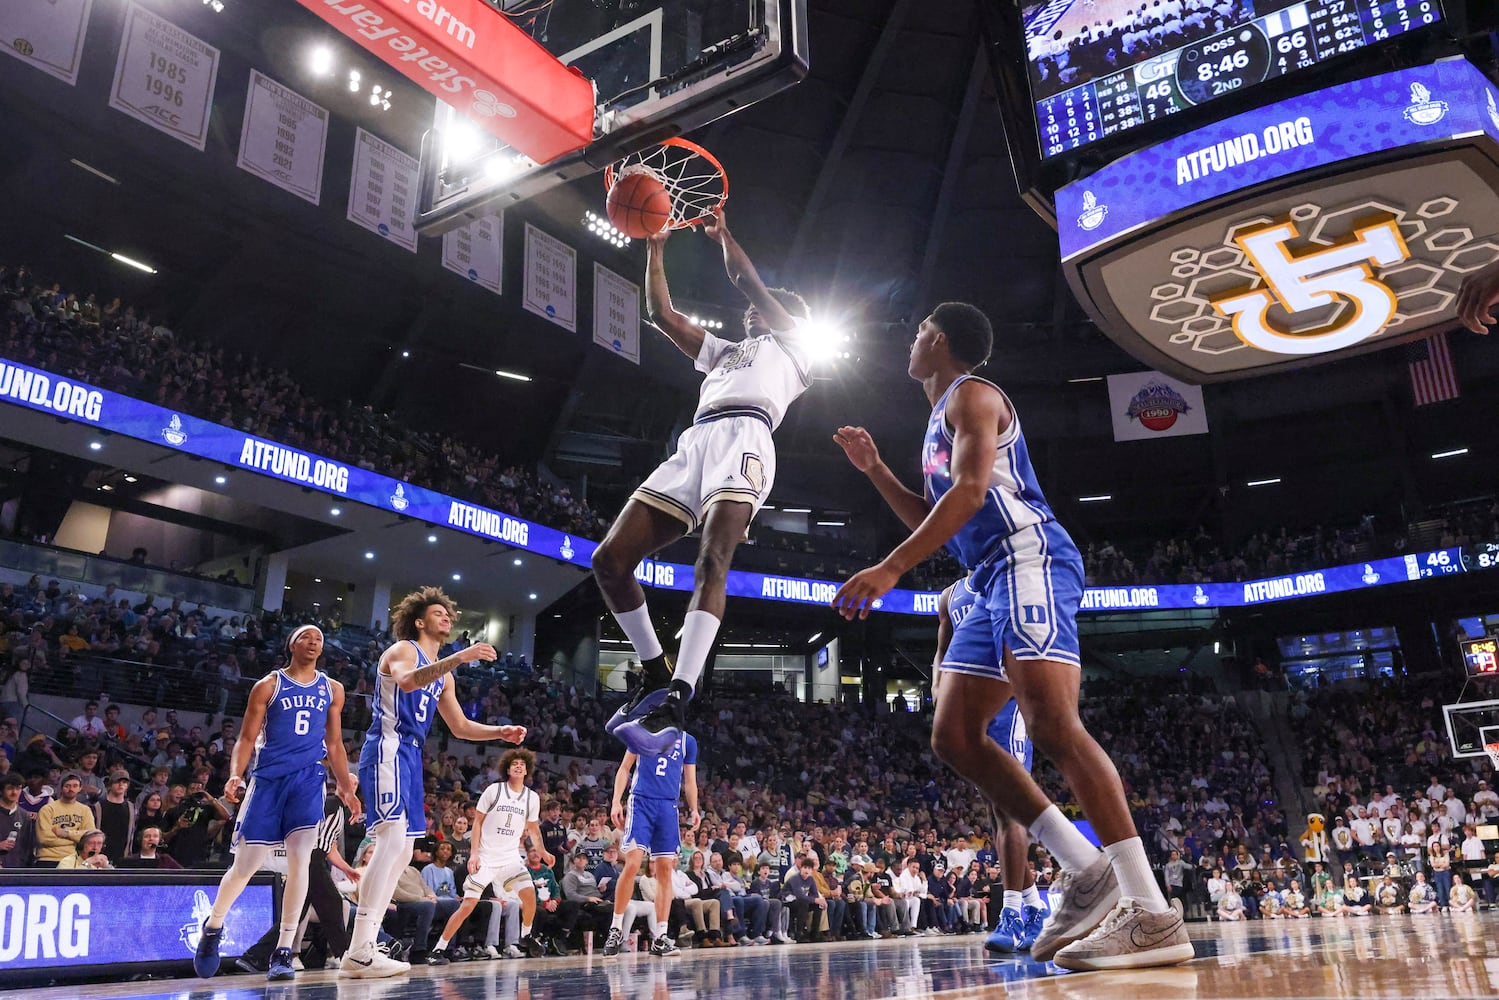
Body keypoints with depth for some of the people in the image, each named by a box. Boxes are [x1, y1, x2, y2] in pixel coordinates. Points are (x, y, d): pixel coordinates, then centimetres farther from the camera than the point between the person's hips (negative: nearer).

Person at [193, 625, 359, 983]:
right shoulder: (268, 685, 2)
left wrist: (346, 788, 7)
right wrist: (235, 775, -18)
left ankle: (283, 951, -4)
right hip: (268, 778, -2)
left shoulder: (332, 689, 11)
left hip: (308, 779, 2)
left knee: (299, 861, -11)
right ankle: (213, 925, 31)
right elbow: (246, 738, 0)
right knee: (245, 865, 3)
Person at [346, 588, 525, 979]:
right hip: (388, 748, -10)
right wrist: (458, 658, -35)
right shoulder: (402, 650, -2)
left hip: (410, 755, 10)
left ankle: (361, 949, 13)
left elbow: (460, 727, 25)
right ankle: (359, 951, -23)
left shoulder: (442, 673, 24)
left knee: (401, 851, 8)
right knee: (393, 839, -22)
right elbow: (406, 681, -28)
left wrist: (501, 732, 10)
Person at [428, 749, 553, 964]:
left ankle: (526, 935, 12)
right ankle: (438, 949, 3)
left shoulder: (532, 798, 4)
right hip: (485, 857, -3)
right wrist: (474, 853, -10)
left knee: (529, 893, -14)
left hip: (511, 857, 3)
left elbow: (533, 829, 16)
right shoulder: (494, 790, -5)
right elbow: (478, 822, -1)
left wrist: (543, 853, 3)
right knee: (468, 904, -9)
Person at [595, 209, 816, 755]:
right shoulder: (725, 351, 41)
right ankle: (656, 673, 3)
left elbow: (749, 283, 14)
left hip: (744, 437, -7)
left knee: (711, 560, -29)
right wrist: (655, 247, 35)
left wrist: (723, 235, 28)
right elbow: (662, 314, 37)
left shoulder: (793, 345, 23)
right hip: (693, 444, 7)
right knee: (609, 560, -8)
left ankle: (674, 702, -41)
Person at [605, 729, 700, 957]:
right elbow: (625, 768, 9)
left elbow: (690, 780, 17)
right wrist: (616, 802, -1)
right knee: (632, 864, -13)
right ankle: (616, 929, 0)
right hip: (640, 802, -2)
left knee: (665, 870, -1)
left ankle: (659, 938, 3)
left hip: (668, 808, 2)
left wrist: (694, 810, 4)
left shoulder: (688, 741, 13)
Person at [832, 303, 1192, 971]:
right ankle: (1085, 870, 4)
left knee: (1052, 724, -22)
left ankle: (1152, 913, -21)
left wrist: (889, 570, -24)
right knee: (954, 735, 3)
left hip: (1028, 561, -10)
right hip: (994, 580, 10)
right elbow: (935, 521, 32)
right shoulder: (942, 419, 29)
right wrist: (874, 470, 24)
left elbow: (970, 493, -17)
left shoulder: (969, 395, -1)